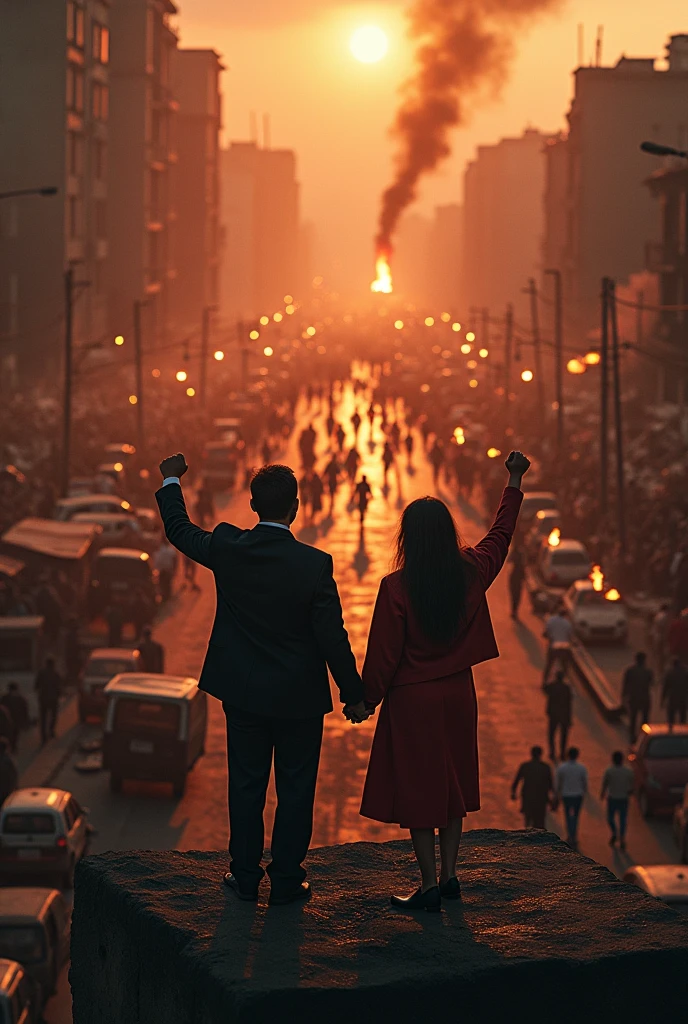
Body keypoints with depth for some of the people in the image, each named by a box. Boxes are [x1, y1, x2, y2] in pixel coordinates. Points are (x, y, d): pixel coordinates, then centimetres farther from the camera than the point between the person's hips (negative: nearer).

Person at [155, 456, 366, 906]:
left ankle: (246, 876, 23)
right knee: (296, 788, 11)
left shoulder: (227, 548, -12)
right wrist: (354, 694, -3)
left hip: (243, 691, 3)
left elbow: (179, 531, 9)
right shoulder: (315, 564, -20)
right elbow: (333, 637, -15)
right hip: (299, 696, -3)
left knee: (246, 784, 14)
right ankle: (287, 880, 17)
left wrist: (171, 480, 25)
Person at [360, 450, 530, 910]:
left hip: (412, 700, -5)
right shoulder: (470, 572, -5)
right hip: (458, 694, 5)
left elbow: (384, 654, -13)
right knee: (452, 783, 16)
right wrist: (515, 480, 25)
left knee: (417, 789, 2)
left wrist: (368, 699, 1)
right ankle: (449, 877, 21)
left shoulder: (396, 587, -18)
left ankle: (430, 885, 4)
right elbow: (501, 534, 14)